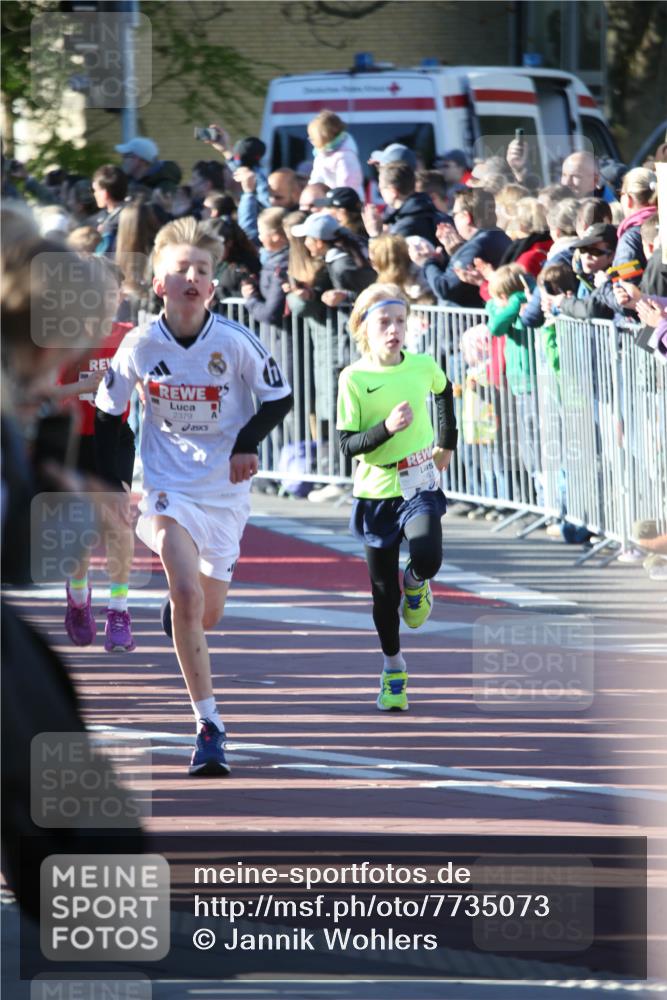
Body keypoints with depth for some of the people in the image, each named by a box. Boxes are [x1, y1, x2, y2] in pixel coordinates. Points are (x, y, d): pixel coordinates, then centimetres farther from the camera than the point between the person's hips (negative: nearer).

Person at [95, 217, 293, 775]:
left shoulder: (234, 341, -11)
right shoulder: (140, 346, -9)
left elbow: (280, 399, 2)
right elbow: (108, 413, 6)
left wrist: (248, 443, -14)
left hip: (225, 490, 1)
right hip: (168, 490, -1)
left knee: (208, 611, 11)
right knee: (188, 595, -20)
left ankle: (177, 609, 51)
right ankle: (208, 725, -16)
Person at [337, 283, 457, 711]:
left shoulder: (423, 367, -3)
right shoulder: (353, 379, -10)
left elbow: (445, 391, 22)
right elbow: (349, 445, -12)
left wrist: (446, 443, 23)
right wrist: (387, 428, -27)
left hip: (420, 485, 0)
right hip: (376, 489, 0)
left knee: (428, 557, -27)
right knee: (383, 588, 6)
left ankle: (416, 581, 11)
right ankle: (393, 668, 26)